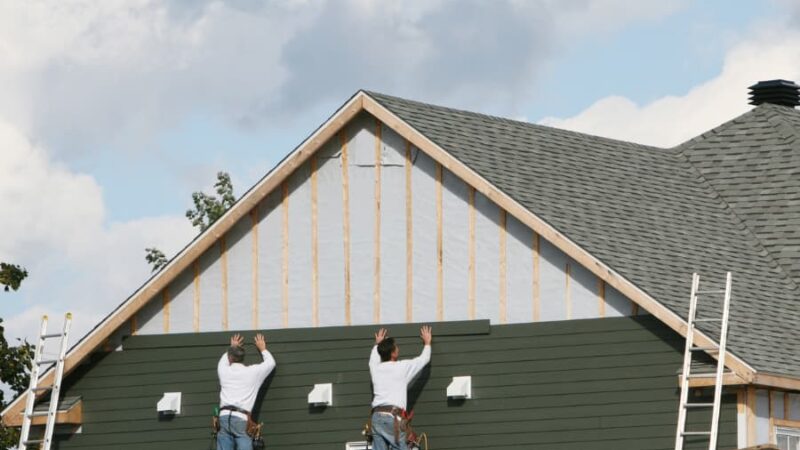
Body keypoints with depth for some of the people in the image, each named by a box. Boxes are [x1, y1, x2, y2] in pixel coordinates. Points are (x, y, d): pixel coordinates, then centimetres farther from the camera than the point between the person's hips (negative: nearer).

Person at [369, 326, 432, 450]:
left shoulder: (375, 368, 14)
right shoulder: (402, 367, 1)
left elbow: (373, 358, 42)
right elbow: (424, 358, 16)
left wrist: (378, 344, 59)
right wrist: (427, 343, 36)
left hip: (376, 416, 6)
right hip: (392, 417, -6)